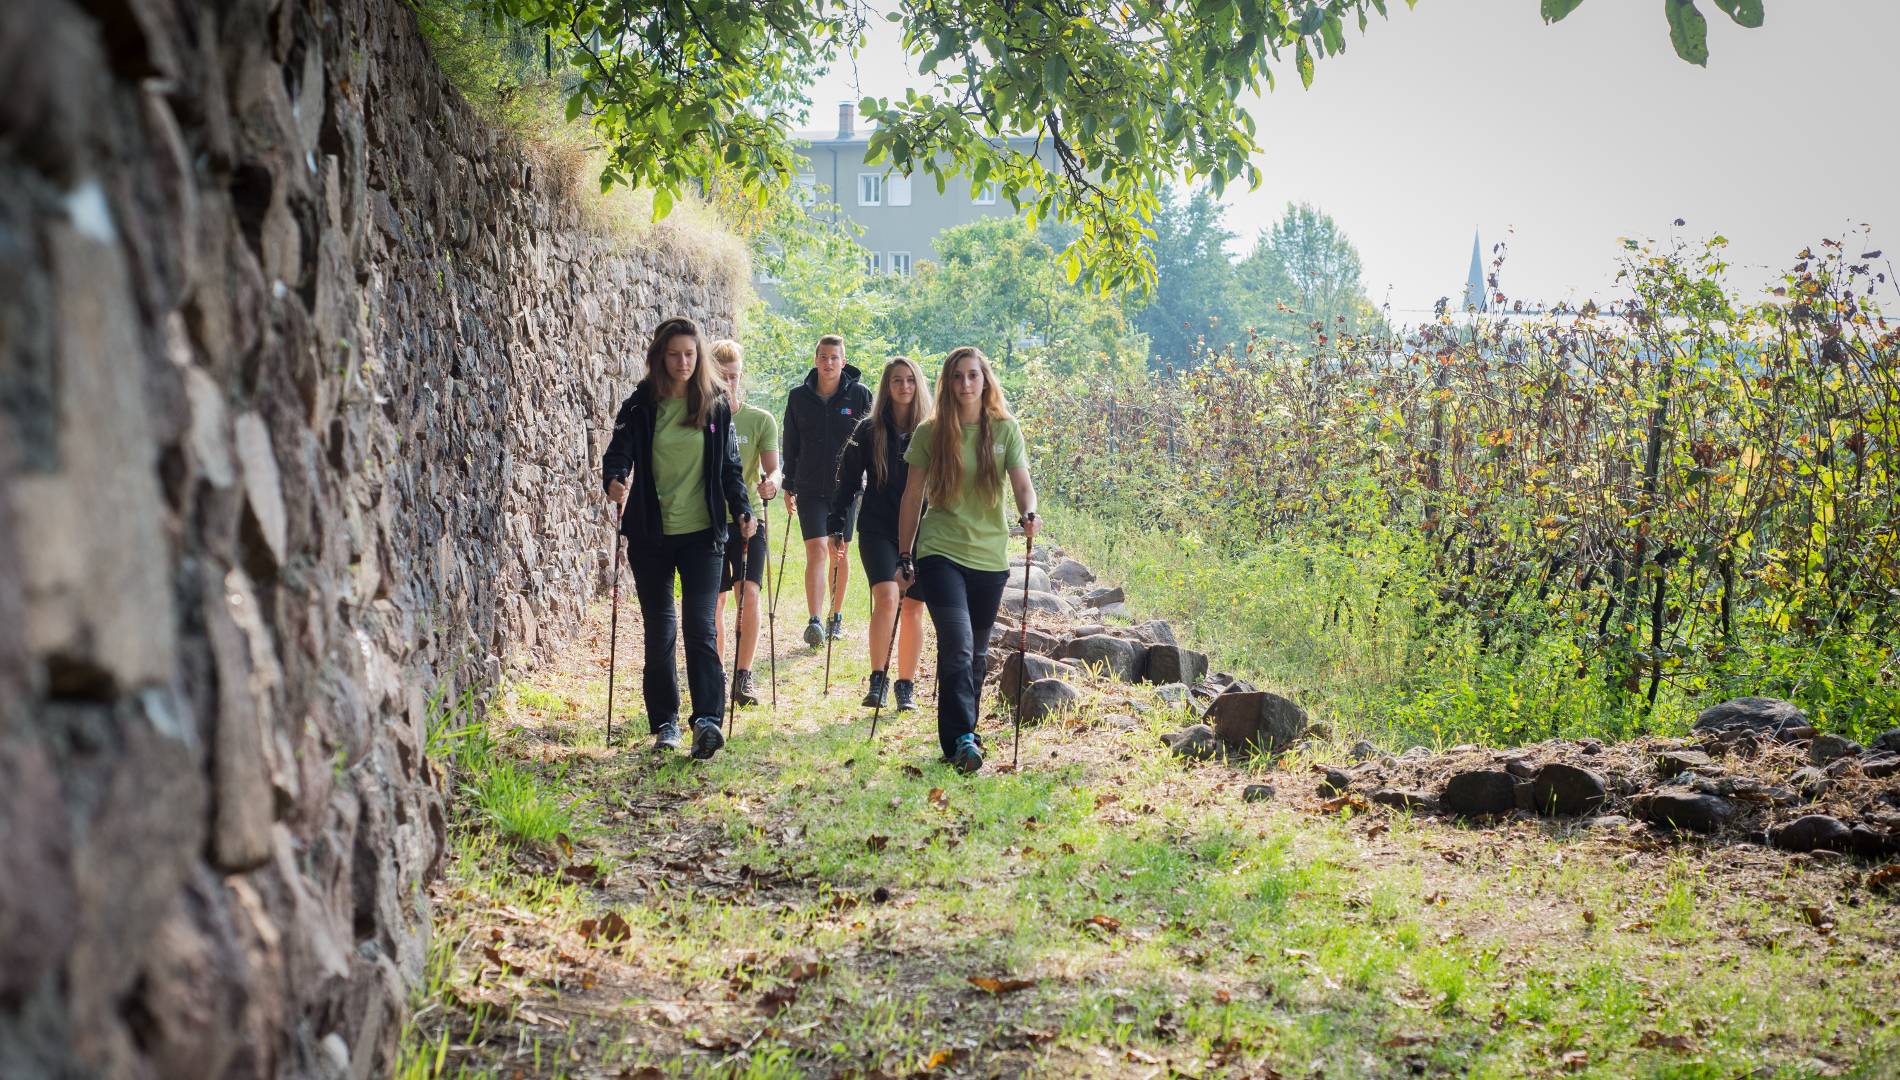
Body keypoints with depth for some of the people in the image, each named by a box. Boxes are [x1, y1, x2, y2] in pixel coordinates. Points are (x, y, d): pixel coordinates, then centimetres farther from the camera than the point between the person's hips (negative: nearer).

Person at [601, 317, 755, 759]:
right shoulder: (641, 405, 2)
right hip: (651, 535, 1)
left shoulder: (716, 406, 5)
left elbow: (730, 465, 8)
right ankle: (664, 723, 16)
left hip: (701, 532, -1)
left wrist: (742, 510, -6)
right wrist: (613, 480, -29)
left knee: (699, 624, -11)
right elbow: (619, 451, -6)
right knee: (658, 629, 6)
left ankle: (708, 718, -16)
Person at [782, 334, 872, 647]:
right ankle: (814, 622, -15)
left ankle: (836, 617, 24)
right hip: (810, 489, 0)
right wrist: (788, 486, 10)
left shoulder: (859, 395, -2)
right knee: (816, 551, -11)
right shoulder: (799, 396, 2)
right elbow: (791, 445, 10)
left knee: (838, 554, 10)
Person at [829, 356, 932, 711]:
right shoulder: (869, 430, 2)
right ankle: (878, 679, -5)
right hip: (877, 529, -1)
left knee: (913, 607, 4)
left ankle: (906, 685, 16)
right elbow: (847, 480, 6)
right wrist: (836, 526, 3)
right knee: (886, 597, -18)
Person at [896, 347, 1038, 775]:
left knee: (977, 652, 12)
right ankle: (962, 738, -15)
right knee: (957, 645, -16)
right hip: (940, 552, -2)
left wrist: (1029, 514, -27)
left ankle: (961, 732, 29)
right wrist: (904, 557, 5)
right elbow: (912, 497, 5)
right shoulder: (930, 433, 0)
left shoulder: (1005, 429, 3)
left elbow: (1023, 485, -4)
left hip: (989, 555, 2)